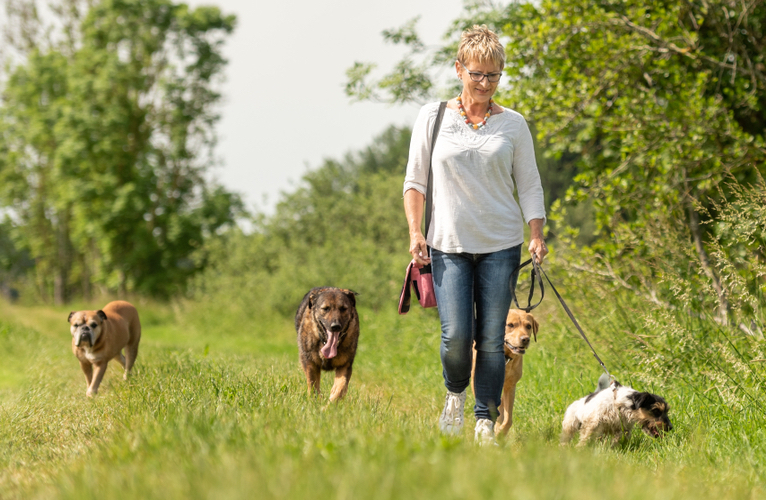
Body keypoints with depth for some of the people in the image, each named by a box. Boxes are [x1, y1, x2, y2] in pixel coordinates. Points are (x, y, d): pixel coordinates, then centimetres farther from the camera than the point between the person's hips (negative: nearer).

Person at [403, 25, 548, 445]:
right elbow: (415, 180, 8)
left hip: (501, 245, 1)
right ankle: (455, 394, 18)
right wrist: (415, 232, -2)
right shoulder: (433, 117, 4)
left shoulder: (513, 124, 6)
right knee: (456, 335, -12)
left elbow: (529, 185, 9)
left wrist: (537, 236, -3)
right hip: (449, 244, -1)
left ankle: (485, 423, 11)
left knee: (492, 339, -1)